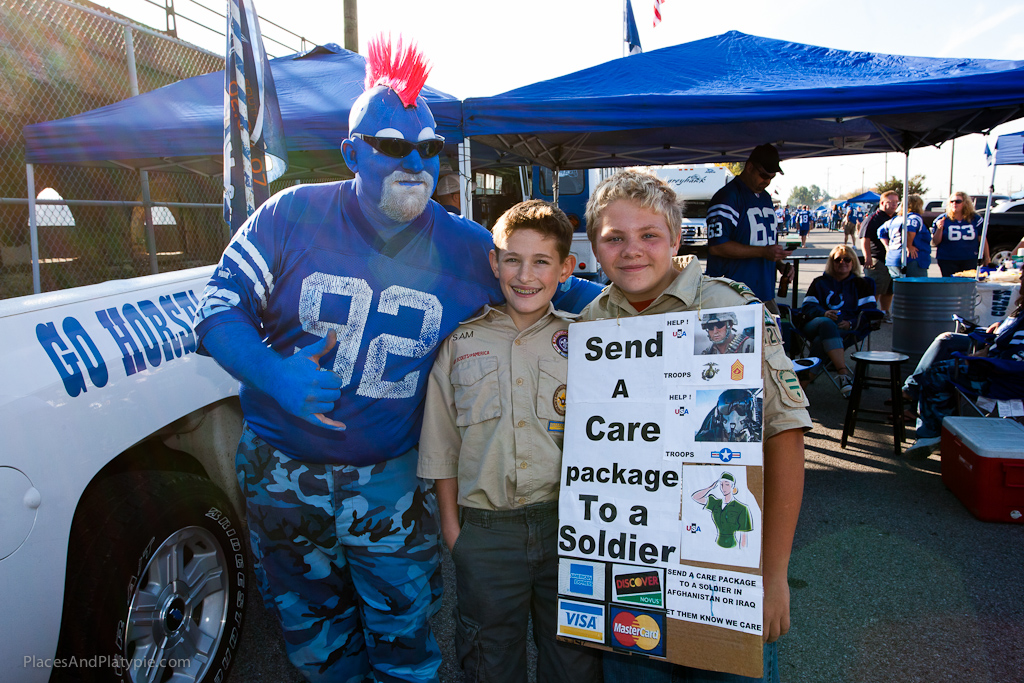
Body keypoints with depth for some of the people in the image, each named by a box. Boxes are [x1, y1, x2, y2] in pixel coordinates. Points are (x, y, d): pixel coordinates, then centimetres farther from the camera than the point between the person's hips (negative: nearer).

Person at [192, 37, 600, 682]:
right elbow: (219, 308, -8)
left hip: (394, 481, -1)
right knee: (312, 629, 24)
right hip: (283, 471, 2)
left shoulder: (466, 247, -7)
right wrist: (272, 372, -26)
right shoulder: (292, 216, -9)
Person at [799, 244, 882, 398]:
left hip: (847, 328, 0)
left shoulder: (861, 284, 24)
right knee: (826, 323, -40)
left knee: (820, 341, -35)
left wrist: (850, 323, -13)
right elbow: (808, 307, 11)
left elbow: (869, 312, 10)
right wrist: (824, 313, -14)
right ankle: (844, 373, -50)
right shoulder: (819, 282, 26)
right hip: (816, 324, 0)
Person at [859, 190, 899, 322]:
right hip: (877, 260, -7)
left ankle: (885, 313, 23)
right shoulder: (874, 218, -7)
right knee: (874, 289, -7)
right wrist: (867, 257, -23)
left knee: (889, 290, 12)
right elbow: (865, 239, -15)